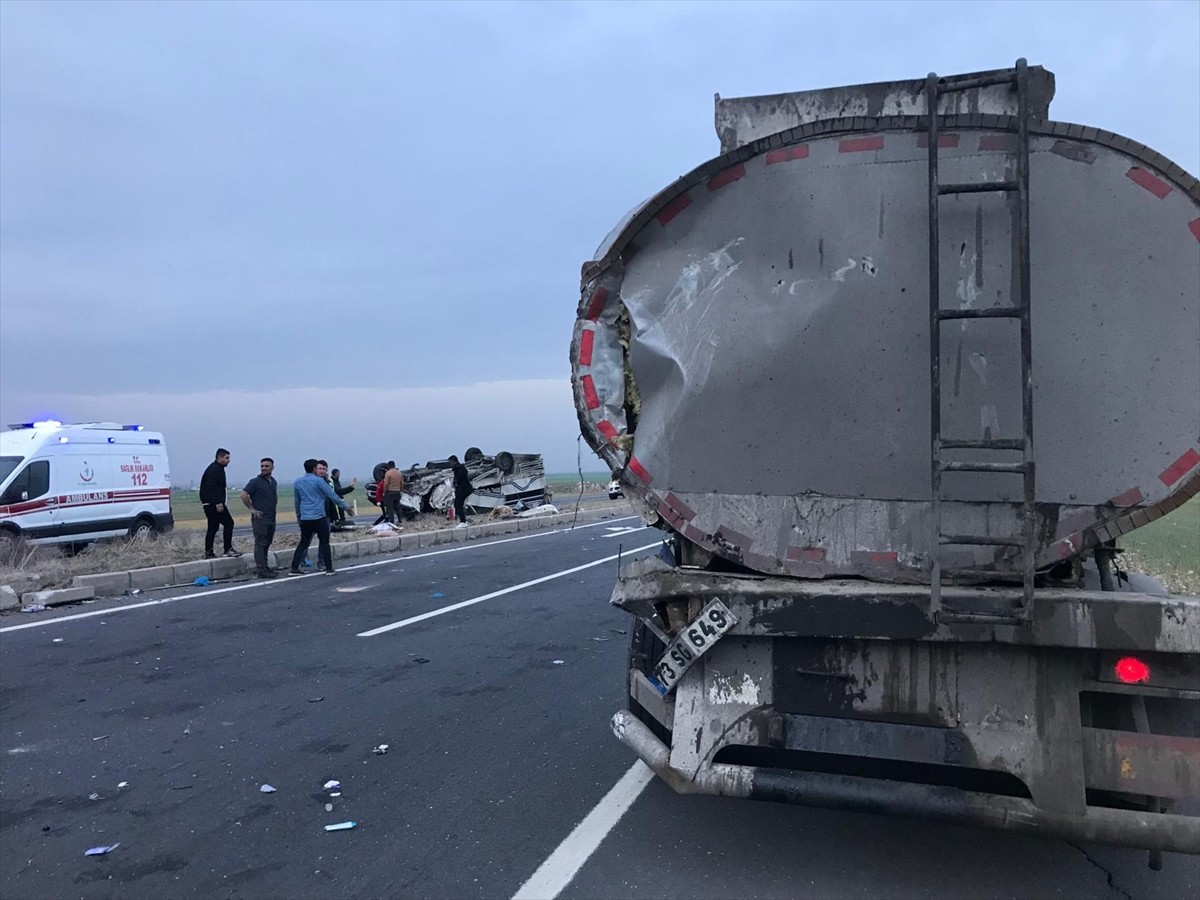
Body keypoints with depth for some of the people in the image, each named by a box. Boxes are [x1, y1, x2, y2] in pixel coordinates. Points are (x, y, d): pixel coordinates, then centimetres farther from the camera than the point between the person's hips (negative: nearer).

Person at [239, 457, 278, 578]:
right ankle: (261, 570, -8)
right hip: (260, 518, -7)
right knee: (260, 544, -7)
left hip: (271, 518, 7)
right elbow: (244, 495, -15)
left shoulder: (273, 481, 13)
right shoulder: (255, 481, -9)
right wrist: (252, 509, -14)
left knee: (267, 544, 12)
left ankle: (264, 567, 19)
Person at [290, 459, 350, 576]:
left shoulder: (298, 482, 9)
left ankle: (294, 568, 10)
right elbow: (333, 496, -5)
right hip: (319, 518, -5)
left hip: (304, 519, 5)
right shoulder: (318, 481, -8)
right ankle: (329, 568, 3)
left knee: (303, 543, 13)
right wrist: (345, 506, 4)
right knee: (324, 543, 2)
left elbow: (297, 501, 17)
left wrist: (298, 516, 28)